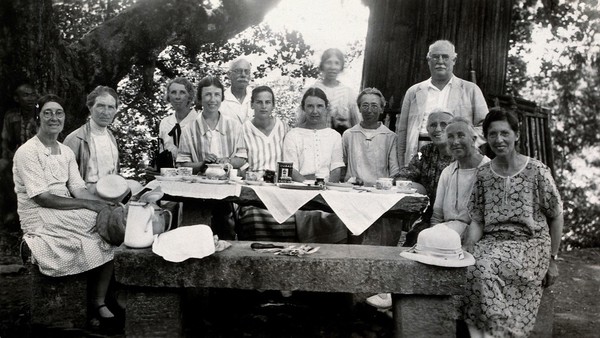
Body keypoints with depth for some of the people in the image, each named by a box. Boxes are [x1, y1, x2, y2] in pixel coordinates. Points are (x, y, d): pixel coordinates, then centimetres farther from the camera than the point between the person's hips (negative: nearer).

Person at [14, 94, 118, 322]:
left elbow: (79, 189, 3)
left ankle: (100, 302, -3)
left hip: (67, 214, 7)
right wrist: (88, 204, -21)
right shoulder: (27, 152, -12)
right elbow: (42, 198, -19)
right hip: (41, 220, -7)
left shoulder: (66, 152, 10)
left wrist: (103, 206, -16)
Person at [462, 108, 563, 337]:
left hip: (529, 243, -3)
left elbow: (556, 217, 6)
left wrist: (552, 260, 5)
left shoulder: (537, 171, -1)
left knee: (486, 267, -32)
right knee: (470, 268, -30)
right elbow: (476, 221, 7)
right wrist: (467, 250, -10)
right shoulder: (483, 174, 7)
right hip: (491, 242, 3)